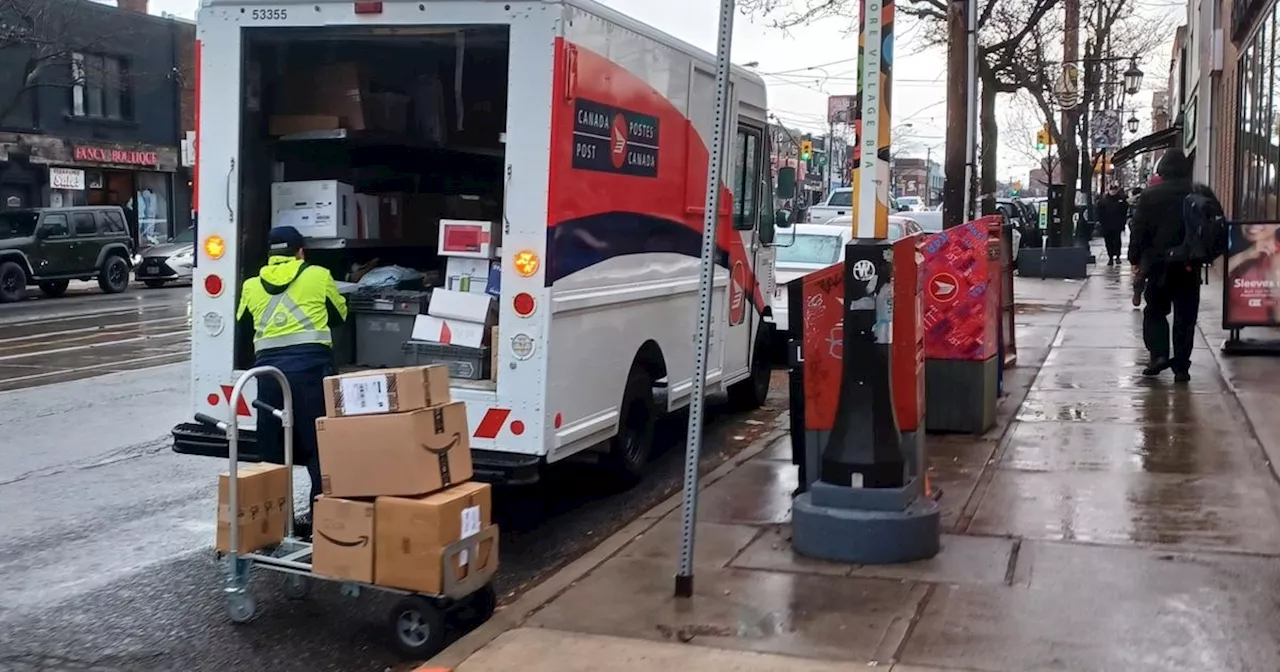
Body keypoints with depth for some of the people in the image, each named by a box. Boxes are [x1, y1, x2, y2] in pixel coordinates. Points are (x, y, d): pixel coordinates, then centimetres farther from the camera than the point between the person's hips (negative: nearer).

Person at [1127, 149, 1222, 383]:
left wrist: (1136, 258, 4)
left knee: (1155, 310, 14)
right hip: (1189, 266, 1)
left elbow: (1139, 230, -5)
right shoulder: (1202, 194, 0)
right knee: (1185, 316, 6)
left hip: (1158, 263, -1)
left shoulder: (1150, 195, -5)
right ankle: (1181, 367, 5)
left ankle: (1158, 354, -4)